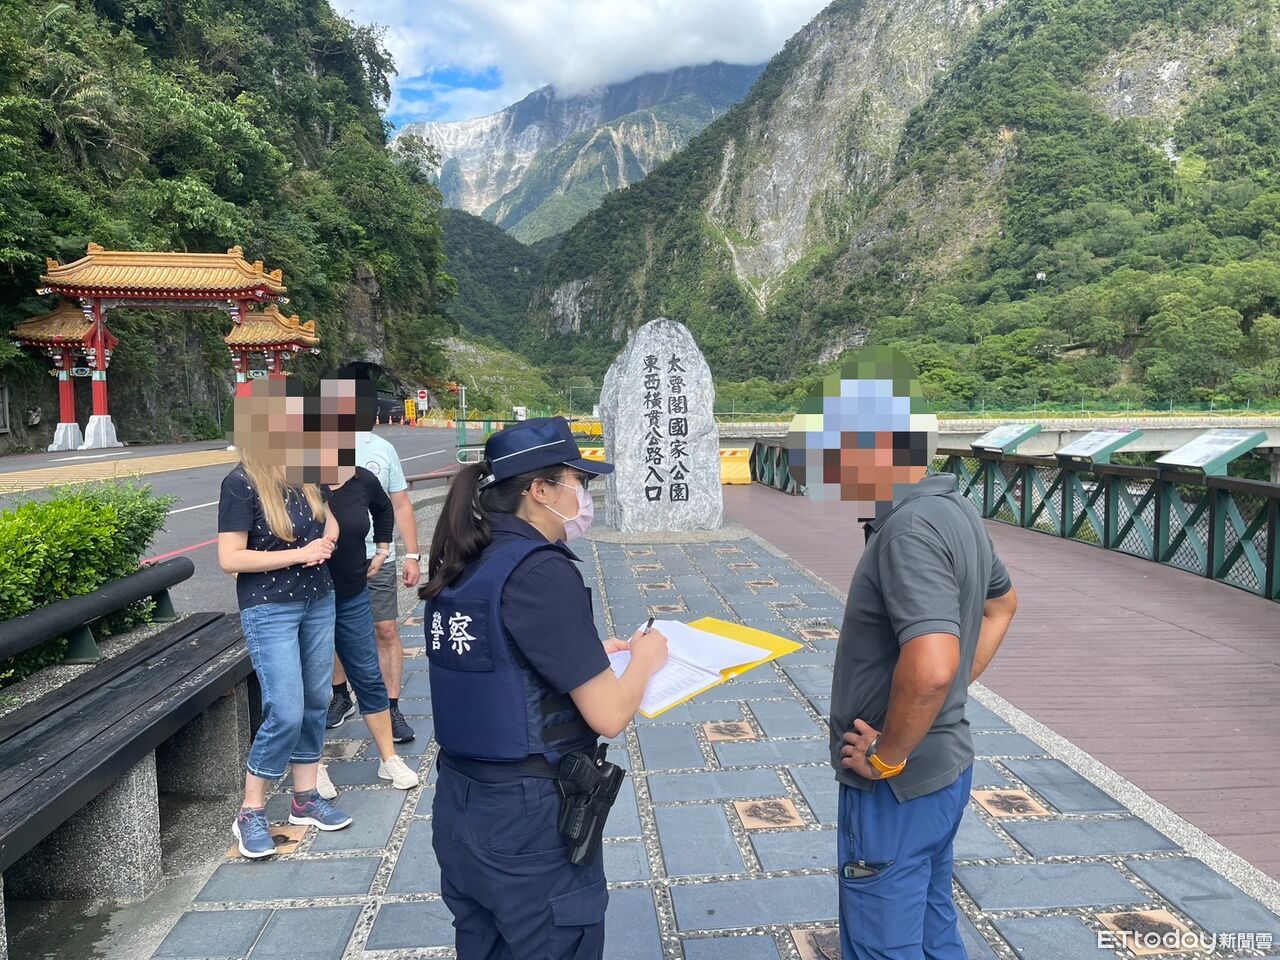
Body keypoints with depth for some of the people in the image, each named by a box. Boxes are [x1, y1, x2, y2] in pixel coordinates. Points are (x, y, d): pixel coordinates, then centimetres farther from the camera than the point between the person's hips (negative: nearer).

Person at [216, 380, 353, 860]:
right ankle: (250, 814, 12)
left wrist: (326, 542, -5)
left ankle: (305, 798, 27)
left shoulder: (306, 471, 2)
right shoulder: (241, 483, -15)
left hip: (318, 602, 6)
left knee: (316, 703, 12)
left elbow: (330, 521, 18)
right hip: (269, 609, -6)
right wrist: (299, 553, -18)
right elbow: (230, 558, -17)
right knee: (286, 713, -7)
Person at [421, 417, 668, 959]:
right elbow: (608, 716, -21)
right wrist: (645, 656, -3)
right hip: (531, 823, -8)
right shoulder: (541, 571, -22)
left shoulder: (462, 564, 2)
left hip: (459, 810, 8)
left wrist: (589, 653, 11)